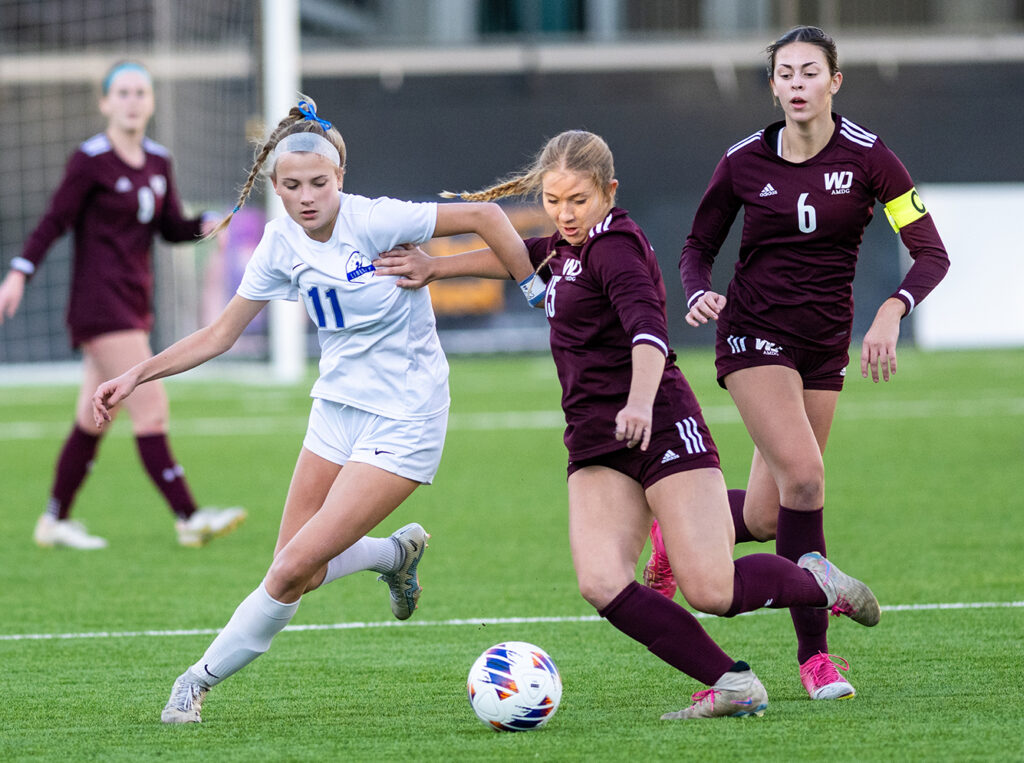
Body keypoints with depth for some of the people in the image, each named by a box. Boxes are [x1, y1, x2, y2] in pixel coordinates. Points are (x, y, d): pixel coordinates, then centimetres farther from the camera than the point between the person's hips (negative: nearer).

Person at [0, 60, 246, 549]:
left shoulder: (158, 161, 10)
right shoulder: (90, 160, -10)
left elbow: (172, 228, 14)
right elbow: (54, 221, -8)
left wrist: (208, 224, -5)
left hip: (135, 301, 8)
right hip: (99, 302, -8)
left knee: (94, 418, 12)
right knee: (151, 407, -14)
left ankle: (54, 522, 21)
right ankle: (189, 519, -17)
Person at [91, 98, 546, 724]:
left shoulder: (374, 221, -19)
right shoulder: (283, 244, -1)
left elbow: (484, 216, -14)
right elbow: (220, 335, 7)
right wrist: (137, 376, 0)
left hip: (403, 420, -6)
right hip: (338, 407, 6)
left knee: (294, 569, -12)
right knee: (297, 571, 7)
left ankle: (203, 679, 5)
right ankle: (397, 553, 36)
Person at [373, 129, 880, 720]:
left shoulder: (615, 246, -13)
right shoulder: (574, 244, 14)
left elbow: (648, 327, -30)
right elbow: (524, 256, 36)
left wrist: (641, 400, -47)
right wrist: (436, 267, 29)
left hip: (661, 426, -8)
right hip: (596, 441, 8)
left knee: (712, 591, -14)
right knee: (602, 584, -16)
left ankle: (818, 582, 18)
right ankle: (732, 684, -12)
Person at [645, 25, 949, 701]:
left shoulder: (866, 156, -7)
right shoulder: (744, 161, -3)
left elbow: (931, 251, -10)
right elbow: (699, 246, 8)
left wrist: (893, 310, -27)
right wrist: (700, 295, -14)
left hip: (826, 344, 2)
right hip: (754, 334, -2)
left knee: (766, 519, 3)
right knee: (804, 475, -22)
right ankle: (814, 654, -13)